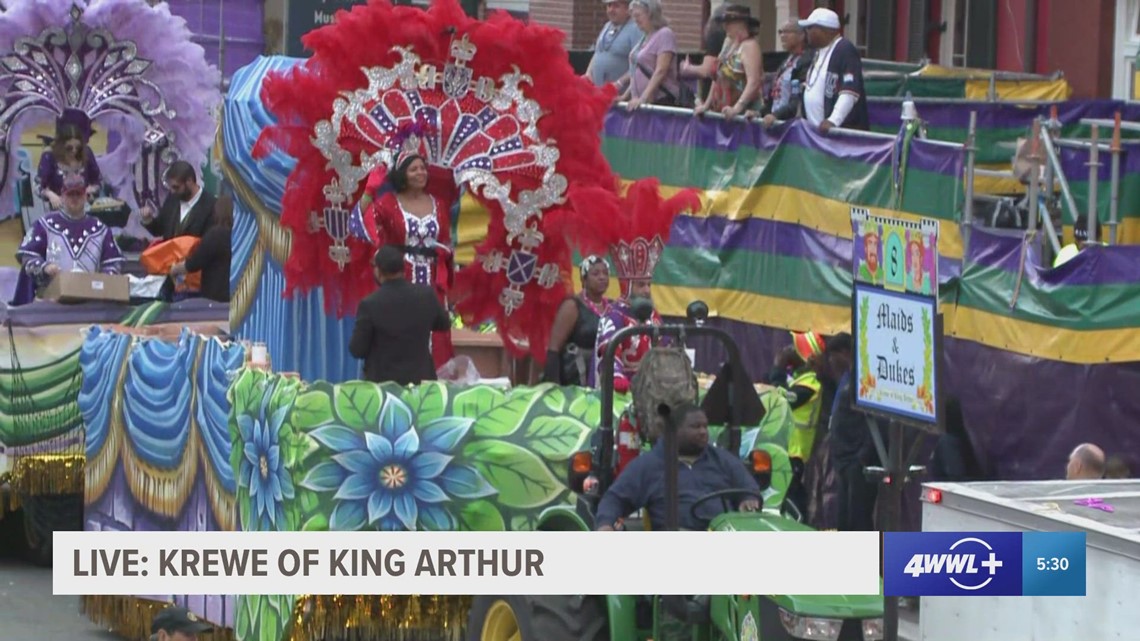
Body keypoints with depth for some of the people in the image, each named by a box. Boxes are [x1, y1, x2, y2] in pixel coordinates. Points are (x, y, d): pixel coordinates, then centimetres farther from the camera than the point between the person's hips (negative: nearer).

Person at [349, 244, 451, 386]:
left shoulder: (370, 304, -18)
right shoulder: (426, 294, -6)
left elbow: (357, 350, -11)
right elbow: (444, 323, 13)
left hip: (383, 381, -4)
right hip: (421, 378, 4)